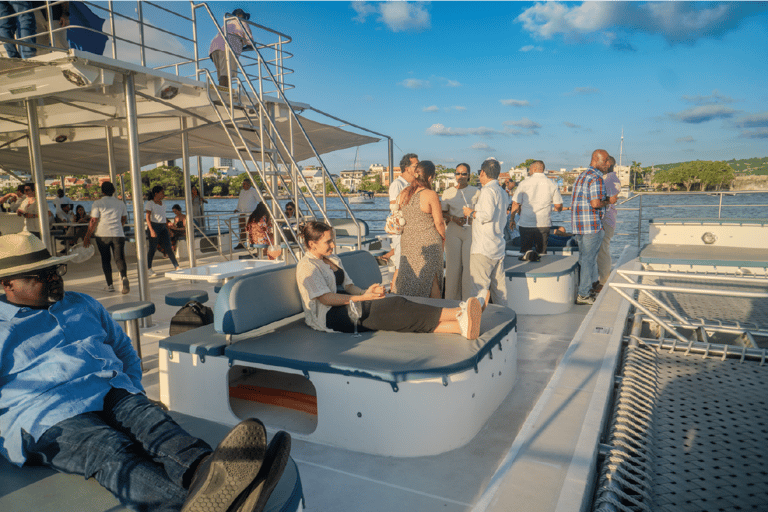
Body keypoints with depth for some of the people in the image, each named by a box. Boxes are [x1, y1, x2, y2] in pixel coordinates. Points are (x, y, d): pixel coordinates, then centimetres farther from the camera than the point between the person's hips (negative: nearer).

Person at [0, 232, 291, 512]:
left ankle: (204, 470, -61)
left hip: (113, 394, 5)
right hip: (44, 417, -5)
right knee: (111, 454, -36)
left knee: (153, 422, -30)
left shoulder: (83, 305, 27)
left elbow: (123, 346, 36)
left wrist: (134, 388, 19)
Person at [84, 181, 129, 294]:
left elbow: (93, 221, -7)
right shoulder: (121, 203, 8)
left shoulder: (98, 203, -4)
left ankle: (110, 285, 11)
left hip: (102, 235, -2)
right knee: (119, 258, -1)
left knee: (105, 259, 10)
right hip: (118, 234, 2)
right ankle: (124, 277, -29)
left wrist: (87, 237, 1)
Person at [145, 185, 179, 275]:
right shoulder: (149, 203, -5)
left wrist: (167, 228, 20)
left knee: (168, 247, 0)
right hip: (154, 226, -6)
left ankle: (176, 267, -4)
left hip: (163, 227, 6)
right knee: (153, 248, 0)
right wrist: (151, 230, -22)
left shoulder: (161, 203, 16)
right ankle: (148, 268, 13)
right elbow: (147, 217, -12)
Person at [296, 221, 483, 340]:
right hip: (330, 317, -8)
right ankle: (458, 314, -33)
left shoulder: (333, 260, 21)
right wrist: (363, 297, -15)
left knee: (396, 305, -19)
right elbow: (326, 298, -15)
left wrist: (366, 292, -5)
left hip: (346, 306, 8)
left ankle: (461, 326, -36)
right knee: (395, 306, -26)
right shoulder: (306, 266, -6)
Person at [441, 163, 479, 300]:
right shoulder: (448, 193, 12)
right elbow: (443, 213, 11)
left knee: (469, 265, -6)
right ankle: (452, 299, 8)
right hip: (453, 231, 1)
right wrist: (454, 218, -6)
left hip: (471, 230, -1)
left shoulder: (476, 192, 9)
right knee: (453, 264, -2)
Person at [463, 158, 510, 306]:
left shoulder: (488, 190, -12)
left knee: (480, 286, -6)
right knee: (498, 284, 12)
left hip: (483, 249, -9)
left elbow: (487, 215, -24)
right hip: (499, 247, 9)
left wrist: (471, 213, -8)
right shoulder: (502, 192, 15)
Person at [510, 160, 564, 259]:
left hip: (526, 224, -1)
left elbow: (515, 204, -3)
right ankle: (537, 254, -13)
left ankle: (528, 253, -11)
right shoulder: (553, 185, 2)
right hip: (543, 224, 1)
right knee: (541, 253, 9)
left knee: (525, 250, 11)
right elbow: (558, 206, 3)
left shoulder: (524, 183, -3)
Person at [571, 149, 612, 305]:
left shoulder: (582, 175, 17)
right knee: (589, 259, -2)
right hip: (591, 225, -9)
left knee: (584, 258, 17)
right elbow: (595, 203, -22)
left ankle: (584, 290, 26)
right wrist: (605, 202, -2)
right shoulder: (596, 178, -14)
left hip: (578, 224, 10)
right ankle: (583, 295, 4)